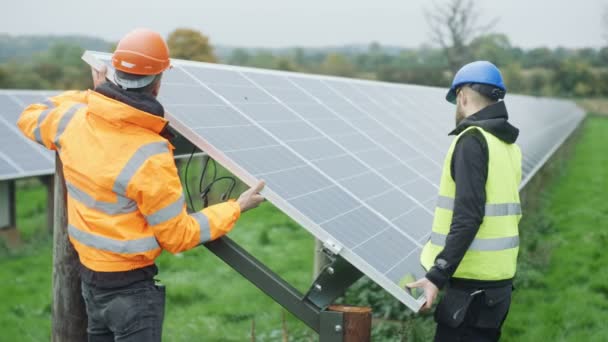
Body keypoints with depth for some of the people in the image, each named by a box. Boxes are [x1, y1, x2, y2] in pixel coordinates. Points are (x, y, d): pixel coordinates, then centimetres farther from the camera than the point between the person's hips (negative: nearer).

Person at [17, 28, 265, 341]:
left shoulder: (73, 118, -10)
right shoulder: (150, 157, -28)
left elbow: (30, 119, 15)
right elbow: (179, 236, -18)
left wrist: (89, 97, 14)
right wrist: (237, 207, -9)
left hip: (89, 275, 7)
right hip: (131, 287, -7)